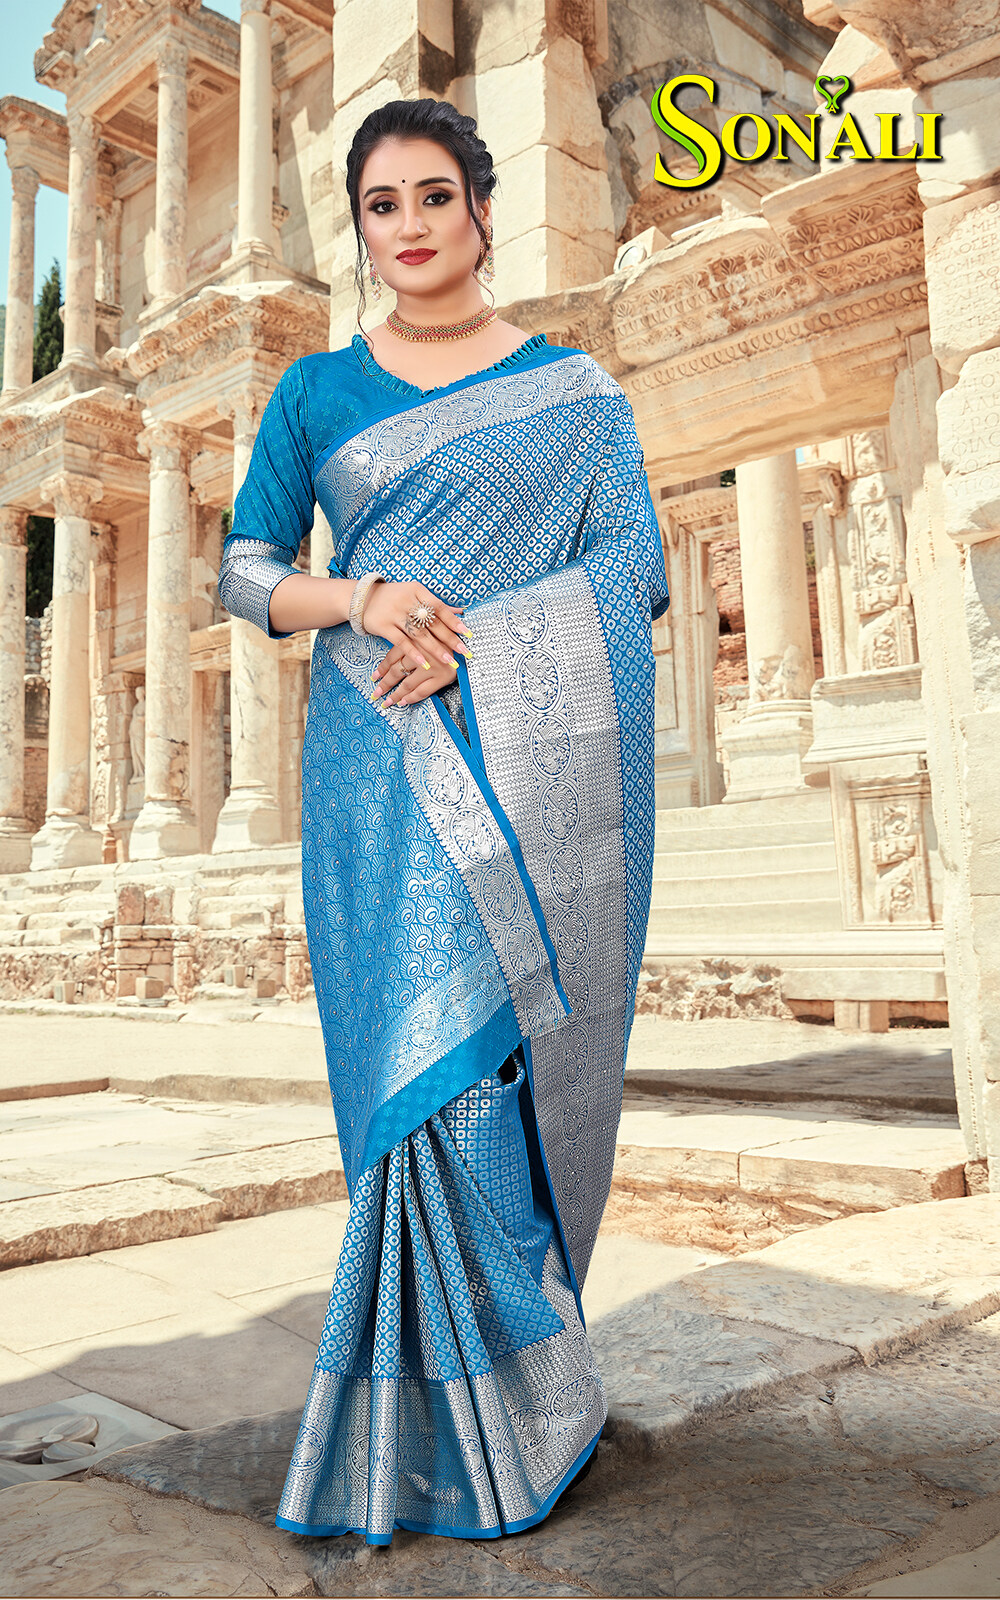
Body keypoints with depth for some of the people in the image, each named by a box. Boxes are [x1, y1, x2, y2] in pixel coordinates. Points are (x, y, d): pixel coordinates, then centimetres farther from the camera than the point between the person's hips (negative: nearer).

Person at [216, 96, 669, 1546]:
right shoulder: (316, 390, 16)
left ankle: (534, 1378, 17)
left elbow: (637, 569, 2)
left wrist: (473, 644, -11)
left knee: (530, 1054, -2)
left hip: (536, 762, 0)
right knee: (424, 1061, -7)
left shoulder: (574, 389, 12)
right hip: (383, 771, 1)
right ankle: (464, 1421, 7)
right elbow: (245, 571, 11)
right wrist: (360, 597, -10)